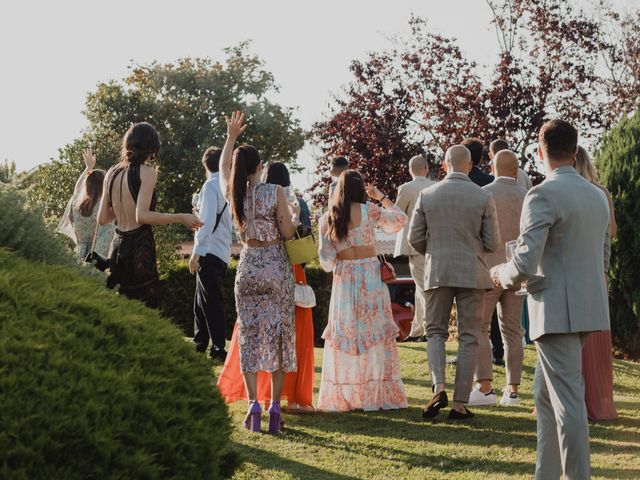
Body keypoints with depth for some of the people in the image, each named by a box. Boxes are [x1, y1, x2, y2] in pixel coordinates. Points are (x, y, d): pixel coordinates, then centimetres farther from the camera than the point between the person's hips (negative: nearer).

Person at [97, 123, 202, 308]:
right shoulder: (147, 173, -8)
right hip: (139, 249, -6)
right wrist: (181, 218, -11)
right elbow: (142, 216, -18)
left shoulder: (112, 173, 9)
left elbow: (103, 218, 11)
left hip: (117, 246, 6)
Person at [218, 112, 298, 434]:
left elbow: (223, 168, 20)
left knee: (249, 335, 6)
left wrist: (231, 137, 29)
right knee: (279, 333, 4)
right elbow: (288, 232, -9)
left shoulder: (232, 194, -1)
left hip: (248, 268, 2)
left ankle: (253, 403, -6)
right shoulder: (275, 192, -12)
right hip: (277, 268, -2)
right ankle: (275, 407, 2)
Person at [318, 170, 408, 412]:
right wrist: (381, 197, 12)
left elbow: (326, 260, 2)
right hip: (371, 276, -2)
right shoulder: (368, 211, -3)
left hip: (344, 280, 2)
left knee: (344, 334, 7)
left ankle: (343, 396, 6)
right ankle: (378, 394, 3)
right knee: (376, 331, 3)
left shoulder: (327, 219, 3)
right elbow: (400, 220, 7)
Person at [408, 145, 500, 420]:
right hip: (472, 273, -1)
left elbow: (415, 239, 2)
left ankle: (439, 387, -9)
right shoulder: (483, 197, -4)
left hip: (437, 272, 1)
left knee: (436, 332, 13)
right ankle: (460, 403, 4)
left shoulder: (427, 195, -1)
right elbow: (492, 243, -2)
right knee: (468, 337, 6)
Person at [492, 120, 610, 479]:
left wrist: (502, 274, 1)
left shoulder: (543, 196, -13)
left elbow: (525, 264, -19)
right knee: (546, 394, 18)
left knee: (568, 401, -5)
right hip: (590, 308, 8)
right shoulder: (598, 196, 12)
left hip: (559, 311, -8)